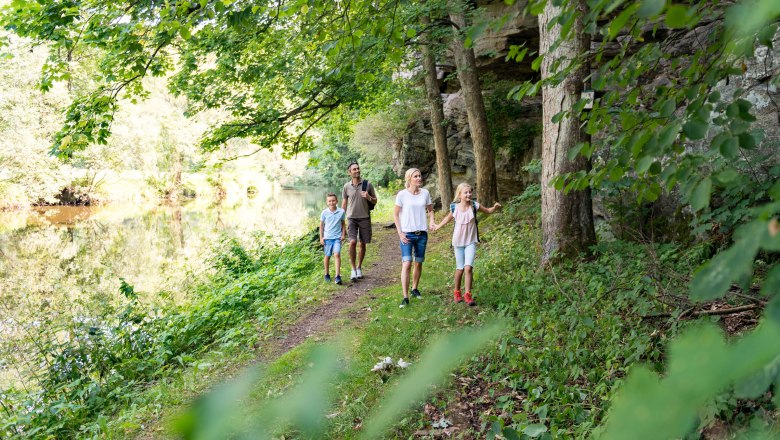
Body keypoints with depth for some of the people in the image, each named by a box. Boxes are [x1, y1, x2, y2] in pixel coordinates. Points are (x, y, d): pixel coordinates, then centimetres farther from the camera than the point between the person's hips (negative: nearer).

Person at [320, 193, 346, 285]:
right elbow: (321, 225, 5)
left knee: (337, 254, -16)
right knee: (327, 256, 11)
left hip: (337, 237, -1)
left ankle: (338, 276, -17)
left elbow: (343, 224, 10)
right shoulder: (324, 212, -2)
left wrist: (343, 234, 2)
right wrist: (321, 238, 3)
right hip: (327, 237, 1)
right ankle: (327, 274, 29)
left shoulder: (341, 212, -2)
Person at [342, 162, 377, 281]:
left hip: (365, 217, 1)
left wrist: (369, 197, -14)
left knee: (363, 244, 7)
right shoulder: (346, 186, 2)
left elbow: (375, 201, 7)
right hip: (351, 218, -1)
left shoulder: (368, 184, 1)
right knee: (352, 242, -16)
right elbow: (344, 204, 11)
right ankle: (353, 269, -4)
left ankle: (359, 267, 24)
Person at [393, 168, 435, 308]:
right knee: (406, 264, -12)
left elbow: (430, 210, 15)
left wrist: (432, 222, -4)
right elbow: (395, 214, -1)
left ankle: (415, 289, 34)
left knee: (419, 263, 13)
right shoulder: (402, 194, -7)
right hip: (407, 234, -4)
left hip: (422, 233, 4)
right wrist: (400, 233, -9)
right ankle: (405, 297, -10)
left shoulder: (425, 193, 3)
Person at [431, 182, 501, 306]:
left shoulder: (474, 205, -11)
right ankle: (457, 292, 29)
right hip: (458, 242, 1)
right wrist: (438, 226, 15)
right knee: (460, 269, 8)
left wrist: (495, 207, -18)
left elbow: (488, 211, 2)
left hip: (471, 242, -1)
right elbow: (448, 218, 14)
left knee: (468, 267, -16)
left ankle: (468, 295, -6)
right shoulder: (454, 207, -8)